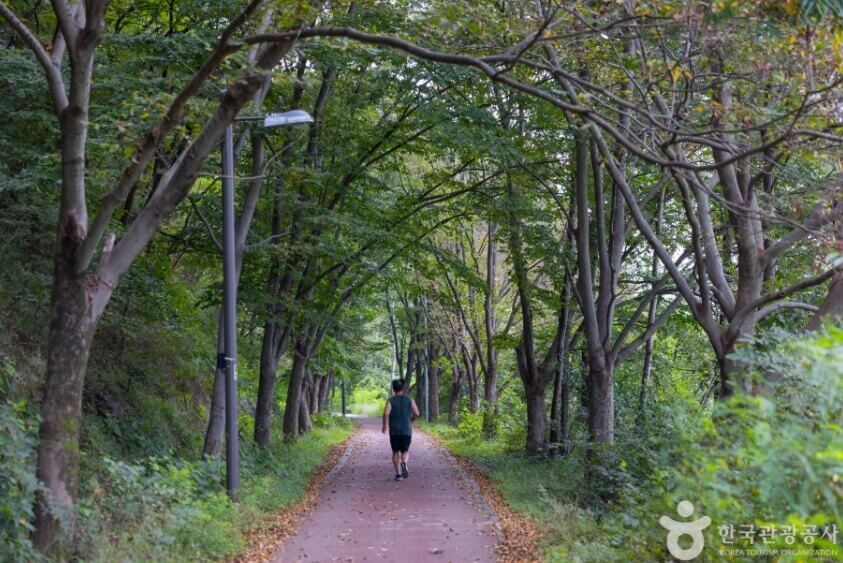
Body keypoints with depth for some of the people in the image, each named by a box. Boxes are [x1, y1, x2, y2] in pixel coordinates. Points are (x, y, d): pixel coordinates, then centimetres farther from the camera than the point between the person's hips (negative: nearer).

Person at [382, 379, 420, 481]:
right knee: (405, 451, 12)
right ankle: (404, 463, -20)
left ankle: (398, 473, 3)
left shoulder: (390, 400, -3)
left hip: (394, 430, -1)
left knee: (396, 452, 13)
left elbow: (386, 413, -17)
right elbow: (417, 413, -3)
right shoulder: (409, 399, 2)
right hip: (406, 430, 1)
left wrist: (384, 425, -2)